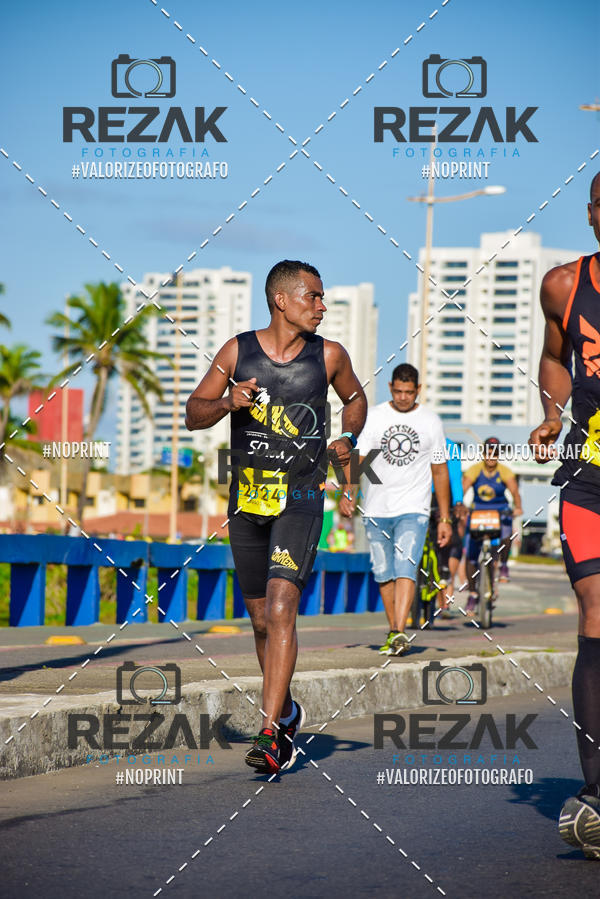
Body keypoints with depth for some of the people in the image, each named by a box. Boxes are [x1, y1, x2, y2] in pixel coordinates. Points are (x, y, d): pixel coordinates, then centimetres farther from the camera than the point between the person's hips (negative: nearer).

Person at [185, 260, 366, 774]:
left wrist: (349, 438, 1)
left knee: (281, 608, -19)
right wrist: (227, 403, -15)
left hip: (301, 497, -2)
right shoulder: (238, 351, 1)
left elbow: (355, 398, 20)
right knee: (262, 619, 12)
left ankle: (271, 733, -22)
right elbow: (194, 414, 5)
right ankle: (287, 713, 35)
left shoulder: (329, 356, 0)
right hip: (247, 499, 2)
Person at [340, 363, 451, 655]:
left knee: (405, 569, -18)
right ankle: (393, 631, 21)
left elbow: (440, 471, 10)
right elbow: (358, 457, -2)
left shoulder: (431, 421, 5)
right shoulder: (374, 417, 4)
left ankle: (399, 633, -28)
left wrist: (445, 518, 8)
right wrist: (349, 492, -20)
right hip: (377, 510, 2)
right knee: (384, 575, 7)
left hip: (414, 510, -2)